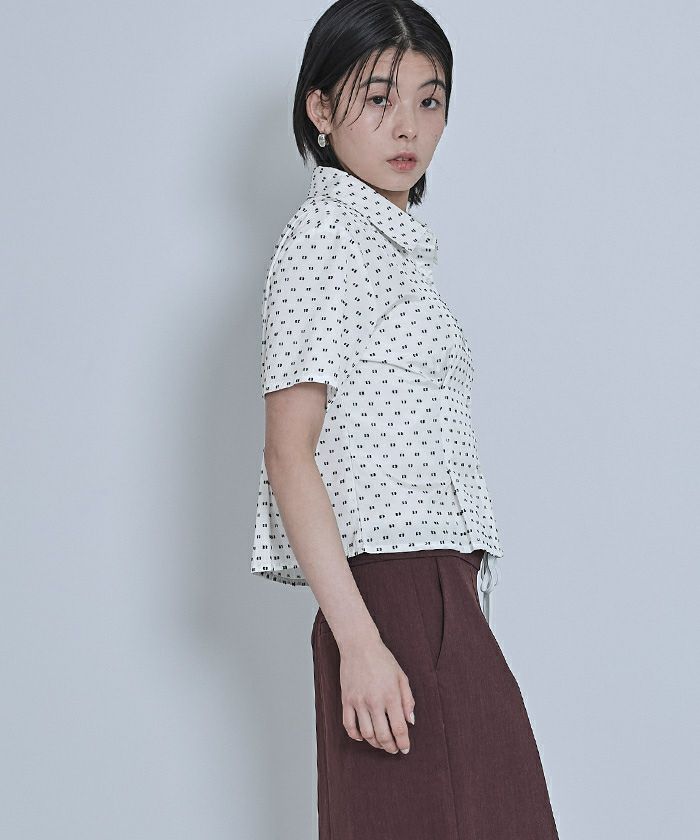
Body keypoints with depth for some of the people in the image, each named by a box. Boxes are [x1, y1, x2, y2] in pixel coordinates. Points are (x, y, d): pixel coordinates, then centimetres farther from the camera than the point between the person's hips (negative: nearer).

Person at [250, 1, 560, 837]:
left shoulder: (398, 245, 21)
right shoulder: (322, 237, -6)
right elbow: (289, 454, -14)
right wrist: (357, 638, -21)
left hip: (443, 603, 8)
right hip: (390, 601, -8)